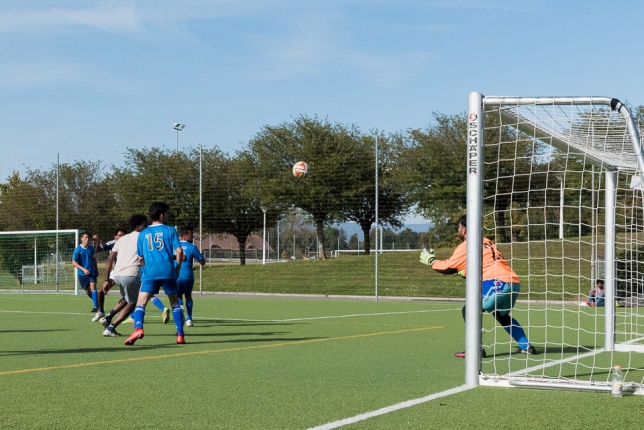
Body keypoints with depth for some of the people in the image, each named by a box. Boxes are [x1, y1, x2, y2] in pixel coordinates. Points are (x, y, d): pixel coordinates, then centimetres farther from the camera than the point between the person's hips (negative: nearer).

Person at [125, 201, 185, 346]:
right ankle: (180, 335, 8)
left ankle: (138, 328, -26)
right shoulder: (170, 230, 7)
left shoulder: (143, 234, 14)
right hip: (168, 271, 0)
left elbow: (140, 258, 15)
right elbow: (179, 250, -2)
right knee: (175, 303, 13)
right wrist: (178, 267, 12)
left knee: (141, 302, -1)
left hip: (150, 273, 0)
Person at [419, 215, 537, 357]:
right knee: (502, 315, 29)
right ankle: (526, 346, 25)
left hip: (499, 282, -8)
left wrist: (430, 261, 17)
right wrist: (464, 272, 28)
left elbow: (448, 268, 3)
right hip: (513, 282, 8)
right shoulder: (487, 242, 25)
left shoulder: (466, 246, 2)